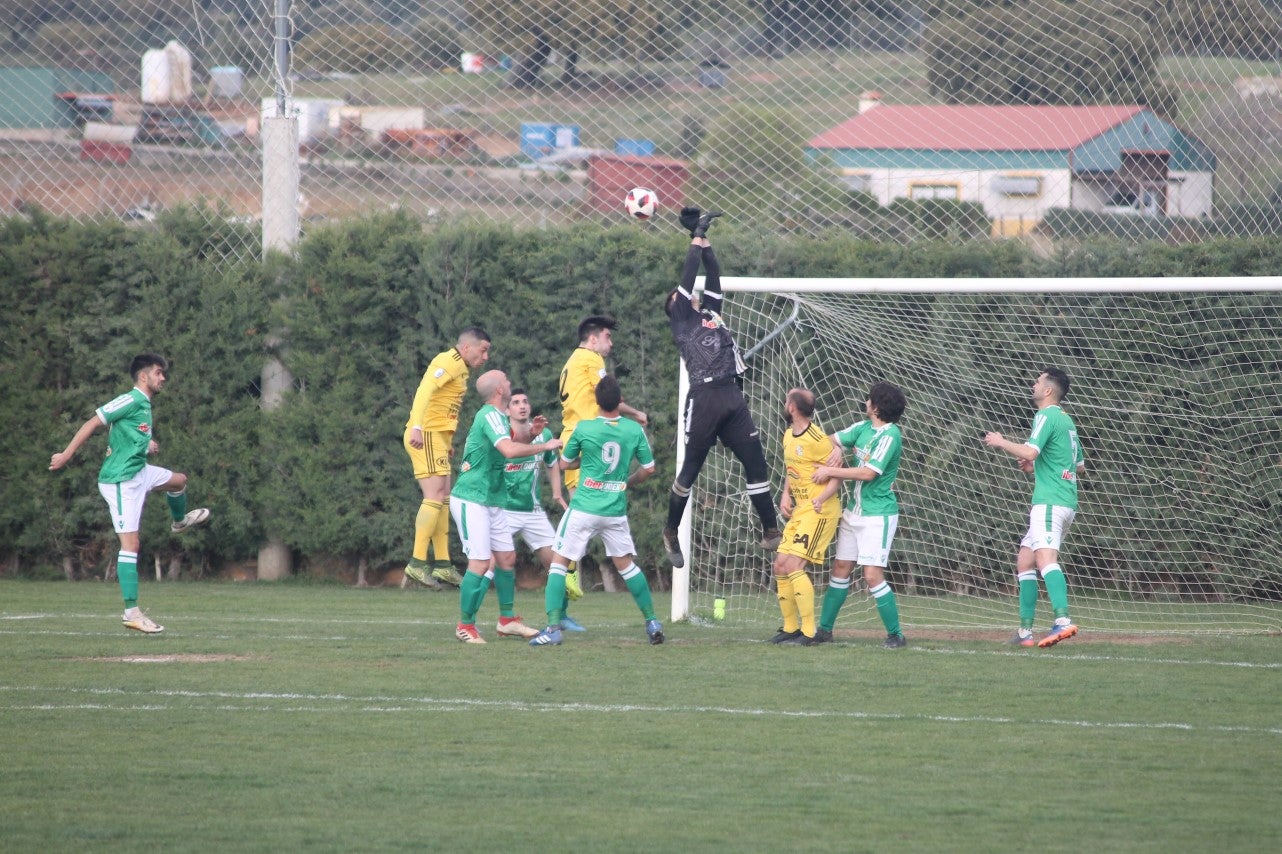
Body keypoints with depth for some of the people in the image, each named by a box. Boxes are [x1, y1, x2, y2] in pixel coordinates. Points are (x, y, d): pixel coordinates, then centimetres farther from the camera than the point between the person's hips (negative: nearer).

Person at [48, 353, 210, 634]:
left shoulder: (144, 405, 13)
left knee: (179, 480, 31)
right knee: (130, 543, -12)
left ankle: (180, 520, 63)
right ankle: (132, 612, -15)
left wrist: (147, 447, 8)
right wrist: (67, 455, -20)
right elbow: (92, 423, -18)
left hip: (139, 472, 10)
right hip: (121, 481, -10)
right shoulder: (131, 400, -15)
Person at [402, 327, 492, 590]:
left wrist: (447, 442, 19)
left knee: (443, 499, 10)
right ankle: (417, 563, -18)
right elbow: (425, 390, -25)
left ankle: (442, 564, 12)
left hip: (437, 437, 11)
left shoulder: (460, 368, 19)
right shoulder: (448, 362, -12)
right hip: (426, 436, -11)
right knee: (434, 496, -15)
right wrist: (417, 428, -34)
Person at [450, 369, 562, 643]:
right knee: (480, 563, -12)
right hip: (471, 500, -10)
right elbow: (509, 450, -32)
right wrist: (545, 446, -22)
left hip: (492, 501, 10)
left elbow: (513, 446, 21)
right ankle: (466, 626, -4)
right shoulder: (490, 416, -19)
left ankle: (507, 620, 21)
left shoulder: (499, 416, 12)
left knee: (507, 558, 12)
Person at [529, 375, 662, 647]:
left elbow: (565, 462, 7)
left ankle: (553, 629, -7)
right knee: (626, 564, 20)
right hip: (616, 510, 3)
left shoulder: (584, 429, -8)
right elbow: (648, 469, 6)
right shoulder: (635, 430, -2)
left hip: (584, 509, -3)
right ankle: (652, 622, 21)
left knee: (559, 562, 4)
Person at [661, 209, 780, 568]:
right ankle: (671, 533, 17)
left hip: (733, 399, 6)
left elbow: (712, 277, 21)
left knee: (756, 463, 1)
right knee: (691, 469, 2)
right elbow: (689, 276, 3)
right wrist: (697, 236, 9)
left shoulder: (710, 314, 23)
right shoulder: (681, 320, 8)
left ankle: (771, 532, 5)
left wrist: (705, 238, 22)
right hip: (704, 399, -6)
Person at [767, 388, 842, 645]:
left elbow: (838, 474, -14)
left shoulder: (816, 440, -17)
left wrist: (823, 497, -30)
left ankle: (808, 633, -14)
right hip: (800, 509, 9)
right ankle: (790, 628, 18)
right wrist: (786, 495, 6)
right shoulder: (789, 436, 11)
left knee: (794, 566, -17)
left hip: (820, 511, -9)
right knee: (780, 565, 7)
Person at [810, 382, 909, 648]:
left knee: (873, 576, -13)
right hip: (853, 511, 8)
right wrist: (835, 451, -6)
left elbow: (869, 473, -21)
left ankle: (896, 635, -6)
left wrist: (830, 471, -14)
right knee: (840, 569, 11)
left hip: (878, 515, -8)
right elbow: (832, 440, 17)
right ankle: (824, 630, 20)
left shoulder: (890, 435, -17)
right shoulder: (863, 428, 8)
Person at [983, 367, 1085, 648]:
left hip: (1050, 501, -10)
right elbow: (1080, 466, 30)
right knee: (1024, 562, 15)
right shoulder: (1066, 421, 23)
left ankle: (1063, 621, -42)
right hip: (1066, 502, 10)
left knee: (1045, 558, -25)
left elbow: (1030, 451, -21)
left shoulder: (1047, 416, -6)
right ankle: (1025, 630, 15)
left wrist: (1001, 442, -4)